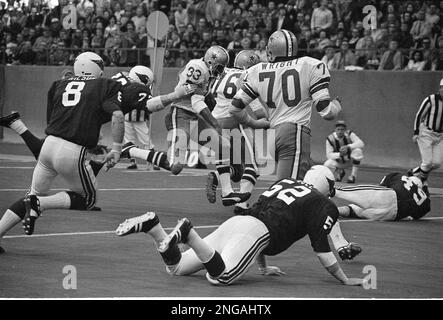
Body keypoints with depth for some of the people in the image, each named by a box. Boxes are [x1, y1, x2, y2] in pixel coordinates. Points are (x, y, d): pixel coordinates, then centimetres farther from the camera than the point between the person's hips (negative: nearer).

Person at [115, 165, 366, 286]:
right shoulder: (324, 206, 10)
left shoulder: (284, 183, 33)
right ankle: (188, 233, -41)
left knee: (177, 267, 6)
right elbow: (322, 250, 5)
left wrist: (264, 267, 48)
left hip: (235, 222, 8)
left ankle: (152, 225, -12)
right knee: (220, 276, -30)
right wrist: (345, 280, 16)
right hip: (255, 230, -8)